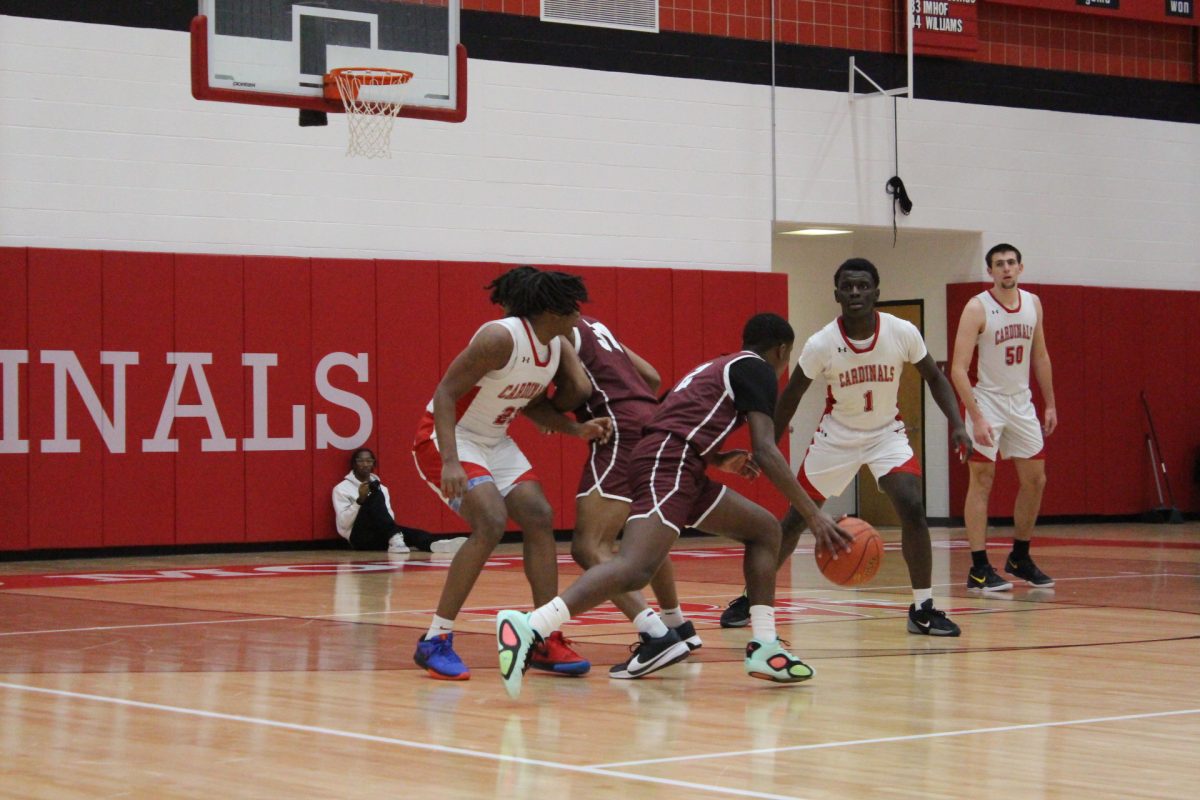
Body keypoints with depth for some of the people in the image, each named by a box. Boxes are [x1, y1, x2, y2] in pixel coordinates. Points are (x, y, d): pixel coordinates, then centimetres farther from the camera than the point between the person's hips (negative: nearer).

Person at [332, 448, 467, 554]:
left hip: (381, 537, 5)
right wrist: (360, 500, -14)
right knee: (376, 496, -28)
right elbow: (343, 524, -4)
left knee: (411, 533, -27)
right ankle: (395, 539, -49)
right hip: (360, 537, -5)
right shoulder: (342, 488, 7)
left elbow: (390, 516, 13)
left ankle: (436, 544, -59)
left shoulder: (381, 487, 23)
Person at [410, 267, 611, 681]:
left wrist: (576, 429, -5)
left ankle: (546, 641, 6)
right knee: (490, 522, -24)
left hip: (494, 442, 9)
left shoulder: (558, 348, 0)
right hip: (448, 436, -9)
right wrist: (450, 462, -34)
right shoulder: (501, 338, -26)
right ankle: (435, 642, -16)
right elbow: (445, 393, -27)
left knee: (539, 519, -1)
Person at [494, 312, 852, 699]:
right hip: (670, 464, -10)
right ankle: (528, 627, -44)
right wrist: (814, 514, -5)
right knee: (636, 568, -27)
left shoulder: (715, 367, 33)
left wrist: (721, 460, 41)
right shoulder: (758, 369, 6)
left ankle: (763, 648, 11)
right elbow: (765, 451, -6)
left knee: (764, 529, 19)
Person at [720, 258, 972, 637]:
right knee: (795, 518, 4)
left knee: (913, 509, -20)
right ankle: (750, 598, 22)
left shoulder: (903, 333, -19)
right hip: (836, 435, 0)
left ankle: (922, 609, -9)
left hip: (887, 433, 0)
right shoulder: (821, 344, -21)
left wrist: (957, 424, -15)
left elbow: (934, 378, -2)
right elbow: (791, 395, -5)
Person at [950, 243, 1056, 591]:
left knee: (1035, 480, 8)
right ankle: (979, 569, -4)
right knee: (982, 481, -5)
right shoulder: (977, 308, -15)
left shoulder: (1033, 304, 4)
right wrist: (977, 417, -25)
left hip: (1022, 403, 6)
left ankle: (1020, 559, 22)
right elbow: (958, 369, -19)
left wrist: (1050, 404, 12)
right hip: (988, 402, -6)